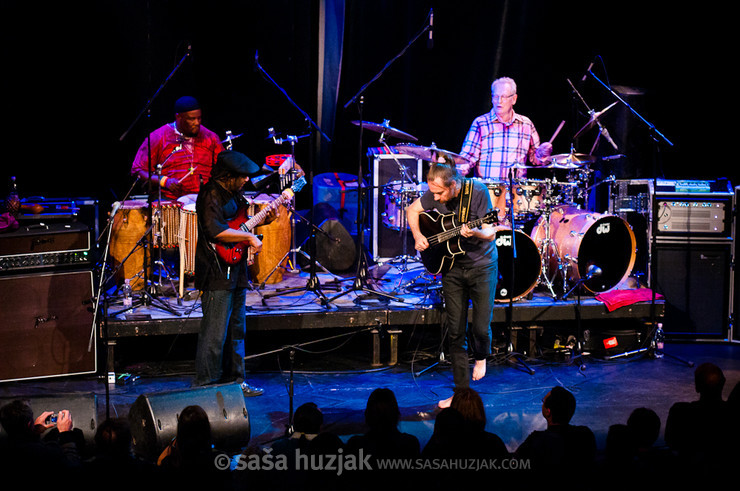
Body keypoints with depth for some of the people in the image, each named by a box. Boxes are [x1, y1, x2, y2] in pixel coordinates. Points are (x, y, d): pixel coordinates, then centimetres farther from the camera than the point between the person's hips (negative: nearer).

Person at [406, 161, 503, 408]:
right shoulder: (435, 194, -9)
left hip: (482, 265, -3)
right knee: (455, 332, 2)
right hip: (452, 267, 3)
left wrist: (474, 232, -38)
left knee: (481, 327, -7)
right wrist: (418, 235, -5)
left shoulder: (477, 191, -20)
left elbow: (491, 233, -18)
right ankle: (462, 391, 10)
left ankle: (481, 356, 30)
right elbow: (412, 210, 11)